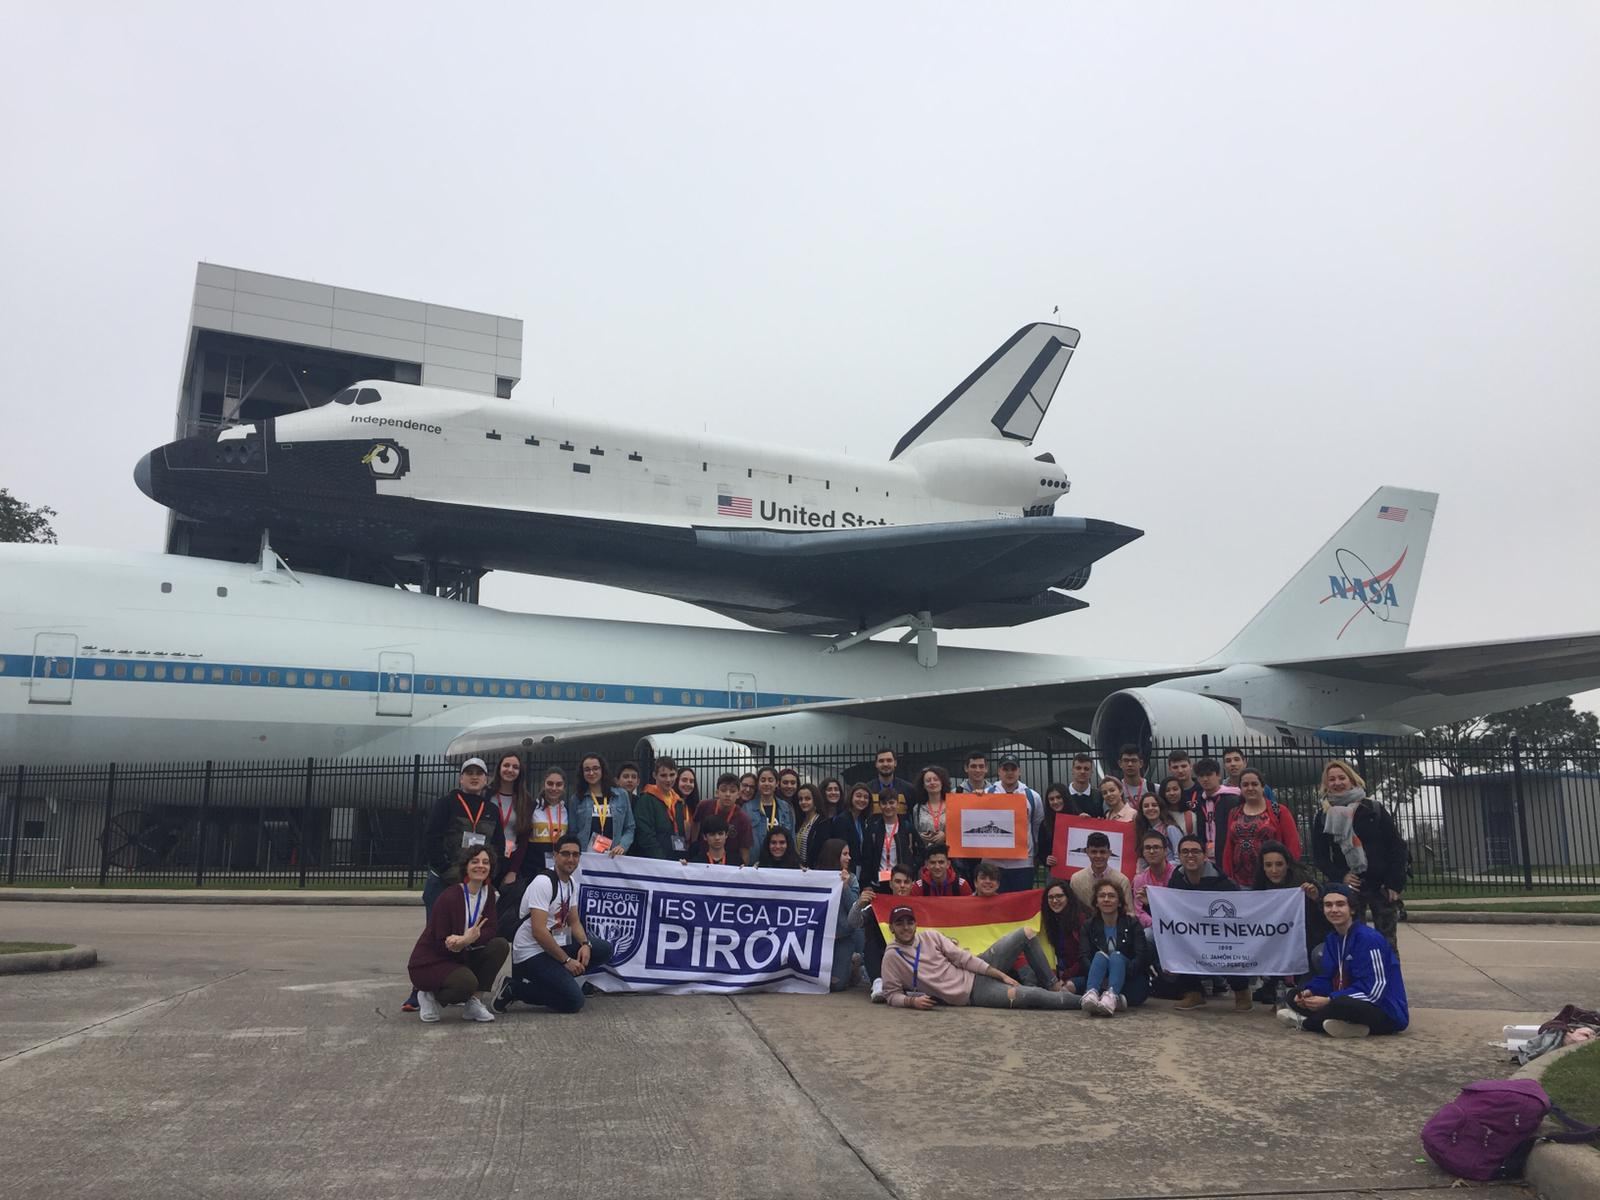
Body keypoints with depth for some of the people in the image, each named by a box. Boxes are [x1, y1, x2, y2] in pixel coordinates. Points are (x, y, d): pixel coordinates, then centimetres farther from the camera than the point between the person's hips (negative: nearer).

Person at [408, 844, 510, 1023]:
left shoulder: (488, 891, 0)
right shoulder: (449, 897, -20)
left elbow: (492, 928, -9)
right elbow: (442, 945, -19)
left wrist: (464, 940, -27)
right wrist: (467, 939, -38)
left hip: (462, 957, 7)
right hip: (430, 962, -7)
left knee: (500, 945, -16)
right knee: (467, 981, -35)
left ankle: (475, 1002, -8)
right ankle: (431, 997, -1)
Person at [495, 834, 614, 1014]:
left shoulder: (572, 882, 10)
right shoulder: (543, 883, -19)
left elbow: (574, 921, 15)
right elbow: (539, 931, -24)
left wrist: (585, 944, -5)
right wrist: (567, 960, -19)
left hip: (555, 945, 9)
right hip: (531, 954, -9)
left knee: (603, 950, -4)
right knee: (573, 1001, -19)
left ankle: (555, 979, 4)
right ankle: (514, 989, -5)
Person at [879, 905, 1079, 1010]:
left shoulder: (930, 936, 3)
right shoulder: (892, 957, -8)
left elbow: (963, 958, 2)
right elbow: (892, 995, -5)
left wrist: (1001, 975, -3)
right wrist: (912, 1000, -27)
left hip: (976, 971, 6)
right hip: (971, 993, -6)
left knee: (1026, 934, -1)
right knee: (1032, 995, -21)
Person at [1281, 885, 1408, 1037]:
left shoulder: (1368, 938, -19)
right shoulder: (1332, 938, 9)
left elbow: (1374, 990, -23)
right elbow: (1329, 978, 10)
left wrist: (1329, 1001, -24)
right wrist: (1309, 991, -12)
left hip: (1387, 1014, -9)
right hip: (1353, 1002, 9)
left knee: (1341, 1004, -39)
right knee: (1295, 998, 4)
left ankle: (1305, 1022, -10)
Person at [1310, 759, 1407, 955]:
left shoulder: (1373, 809, 1)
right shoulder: (1322, 818, 4)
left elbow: (1397, 846, 0)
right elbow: (1319, 855, 5)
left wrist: (1394, 883, -8)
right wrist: (1340, 876, -12)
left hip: (1381, 885, -1)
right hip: (1348, 887, 1)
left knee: (1387, 942, 4)